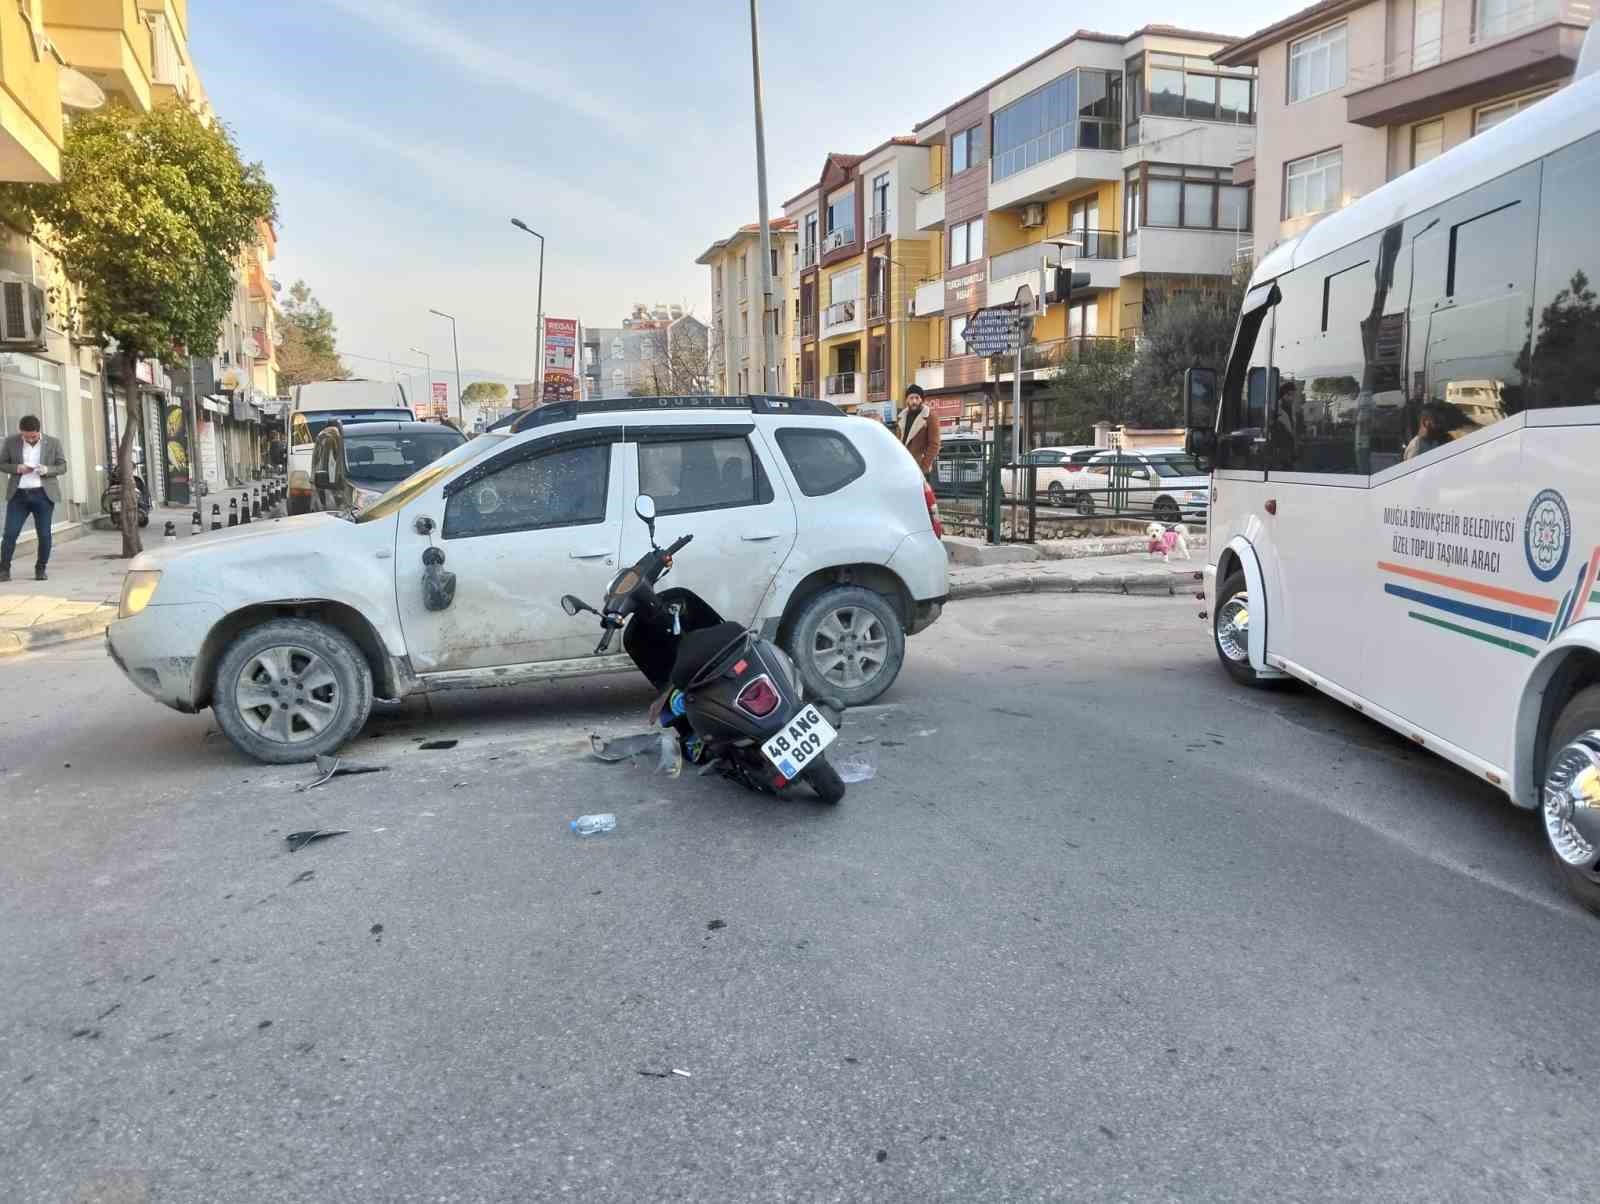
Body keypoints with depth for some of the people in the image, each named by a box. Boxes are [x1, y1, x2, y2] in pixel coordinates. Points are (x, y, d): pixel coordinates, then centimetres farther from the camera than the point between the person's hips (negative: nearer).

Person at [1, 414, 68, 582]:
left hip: (43, 494, 0)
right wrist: (16, 468, -11)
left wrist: (47, 470, -15)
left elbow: (62, 466, 6)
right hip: (18, 495, 0)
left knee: (44, 534, 1)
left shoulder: (53, 443, 2)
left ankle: (40, 569, 14)